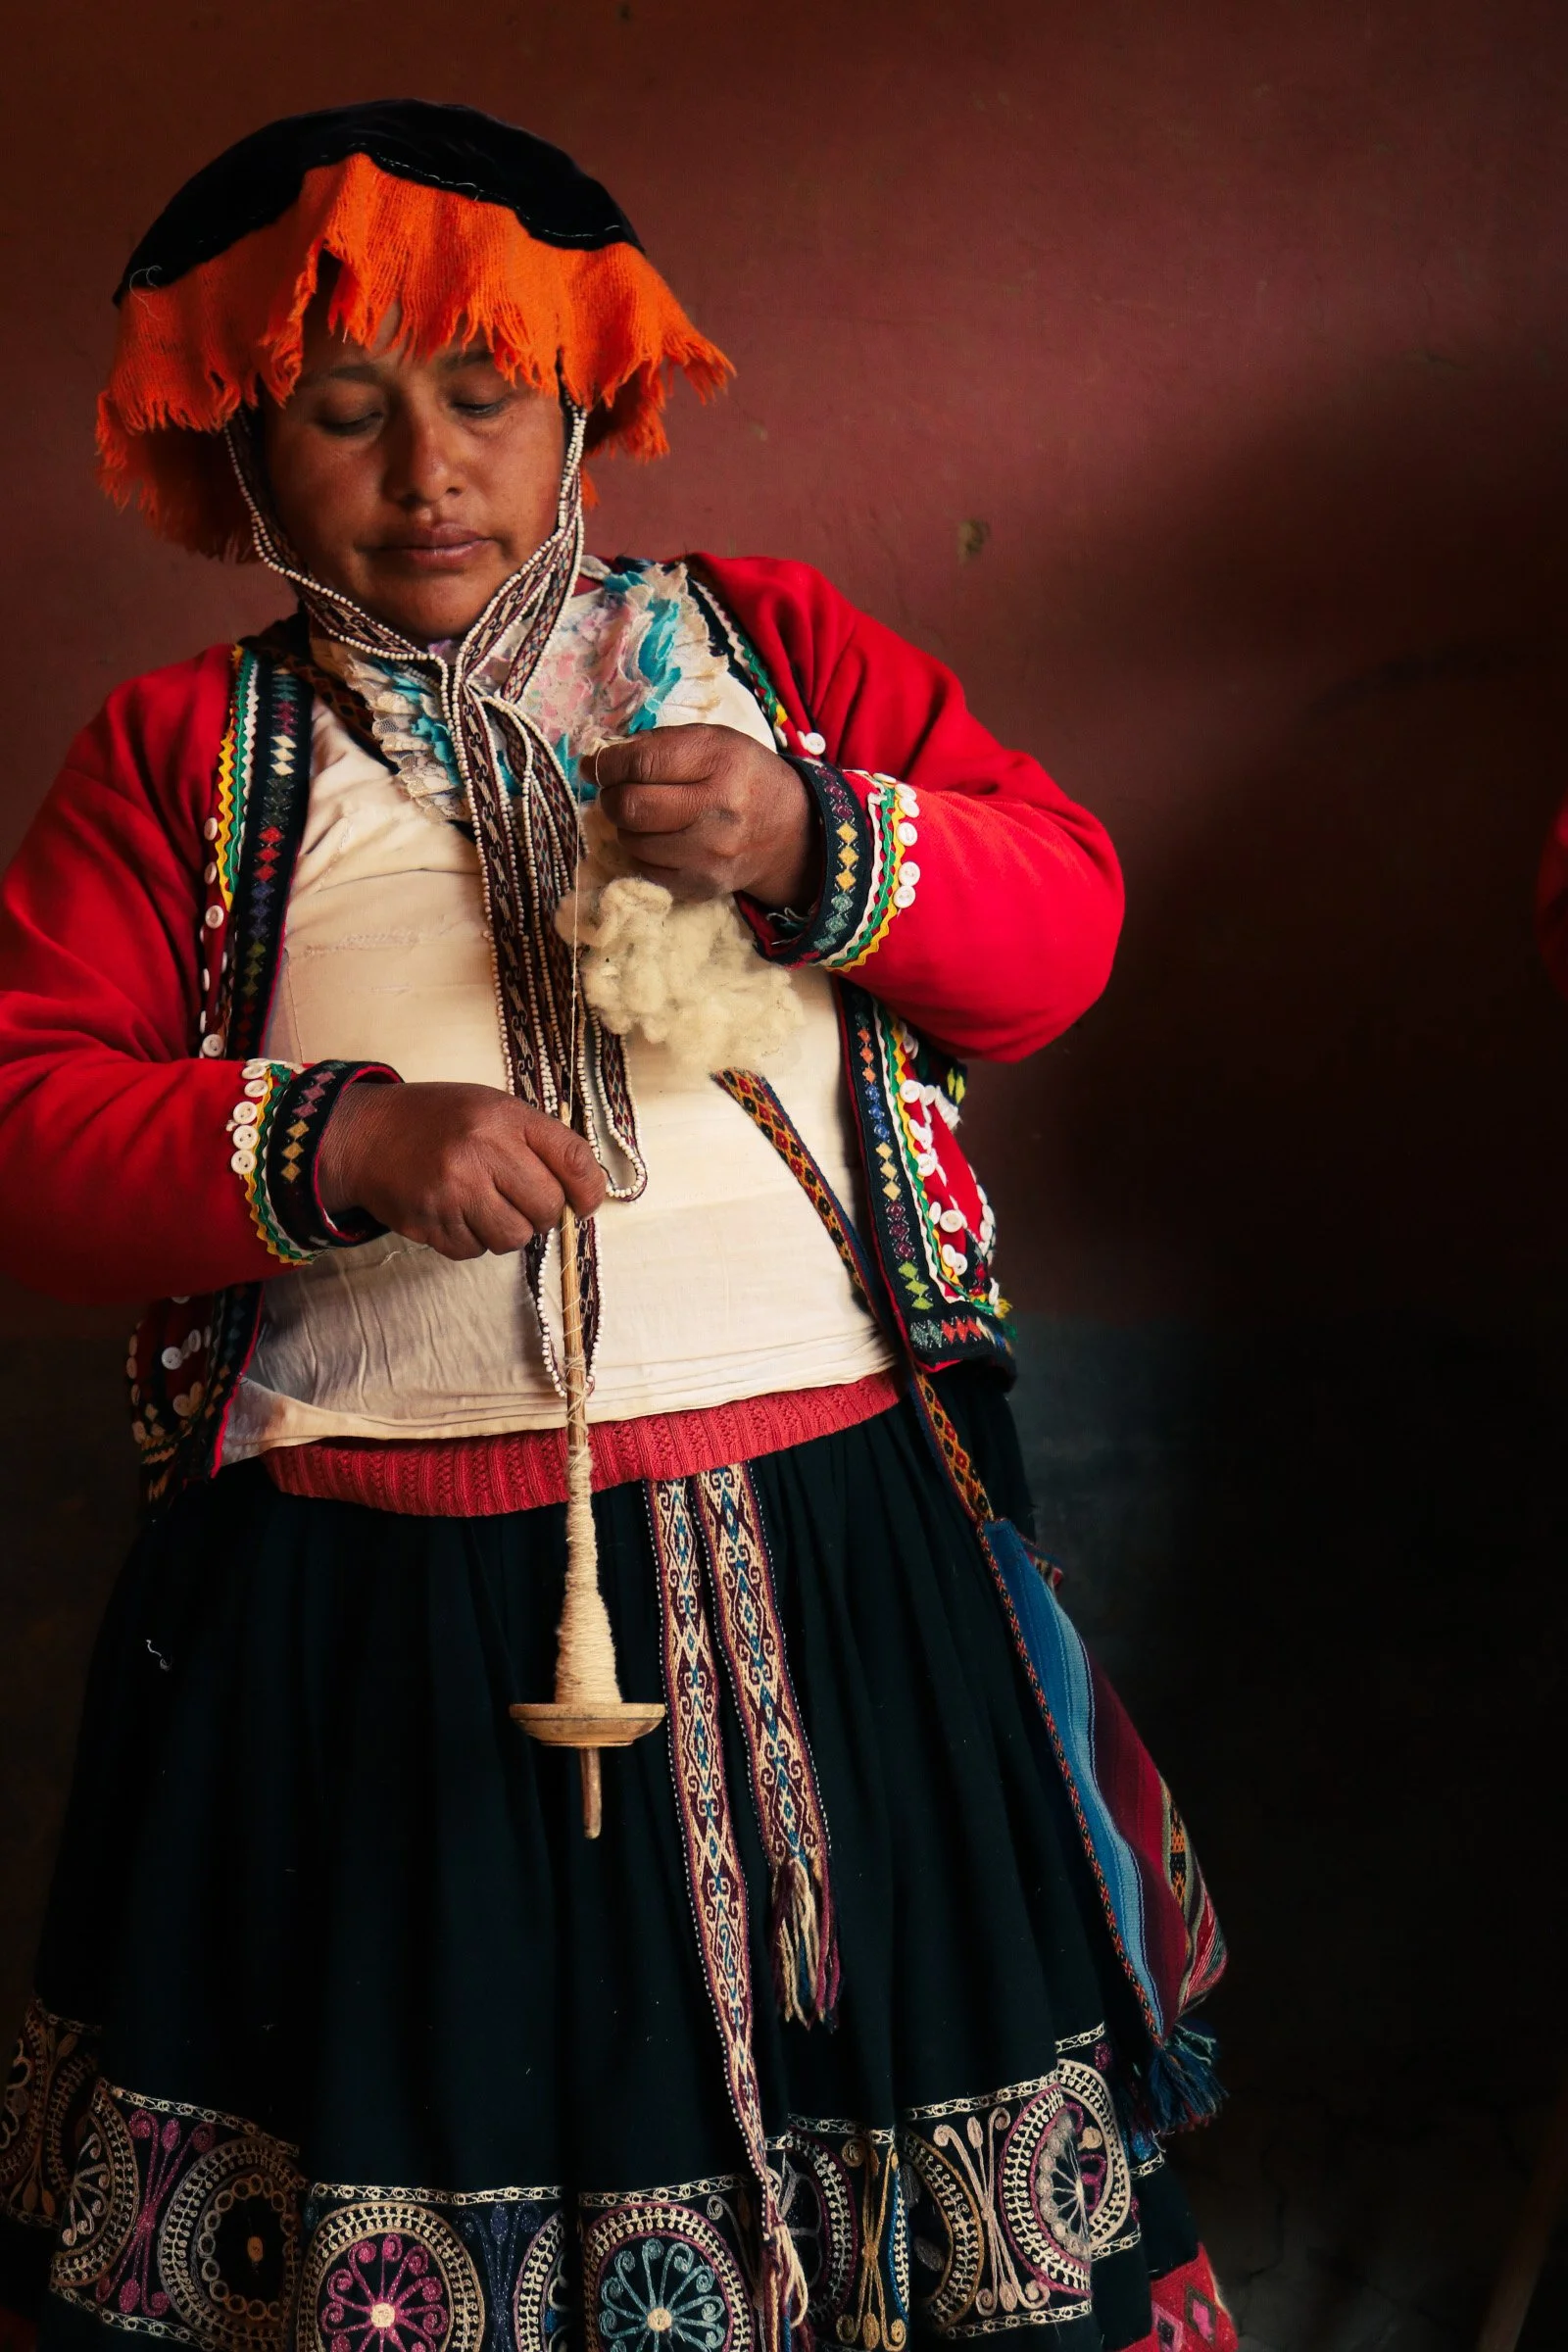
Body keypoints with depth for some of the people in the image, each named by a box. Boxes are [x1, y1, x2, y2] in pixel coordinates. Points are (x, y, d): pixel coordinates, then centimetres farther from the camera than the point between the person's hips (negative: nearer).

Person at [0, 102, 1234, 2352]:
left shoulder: (758, 642, 12)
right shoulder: (182, 755, 7)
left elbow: (1068, 910, 7)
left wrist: (813, 844, -13)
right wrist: (342, 1146, -18)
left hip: (830, 1551, 1)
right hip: (362, 1597, -1)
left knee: (869, 2065, 9)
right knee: (420, 2120, 7)